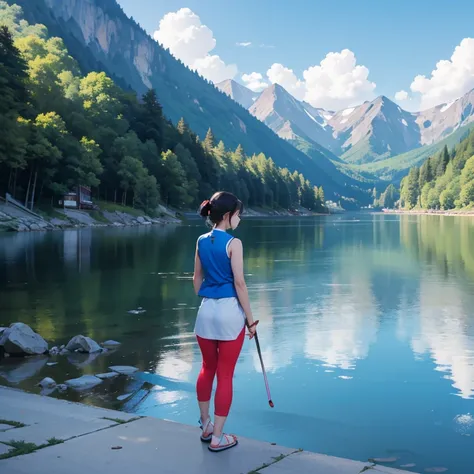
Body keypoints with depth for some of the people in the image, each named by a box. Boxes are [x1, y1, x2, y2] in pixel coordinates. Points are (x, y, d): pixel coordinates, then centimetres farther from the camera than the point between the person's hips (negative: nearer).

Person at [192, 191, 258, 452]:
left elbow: (197, 278, 12)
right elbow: (239, 282, -13)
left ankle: (205, 426, 33)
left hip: (206, 310, 6)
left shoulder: (201, 241, 6)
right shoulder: (233, 242, -12)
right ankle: (218, 437, 10)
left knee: (207, 368, 21)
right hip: (229, 311, -6)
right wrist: (250, 317, -6)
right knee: (225, 375, 3)